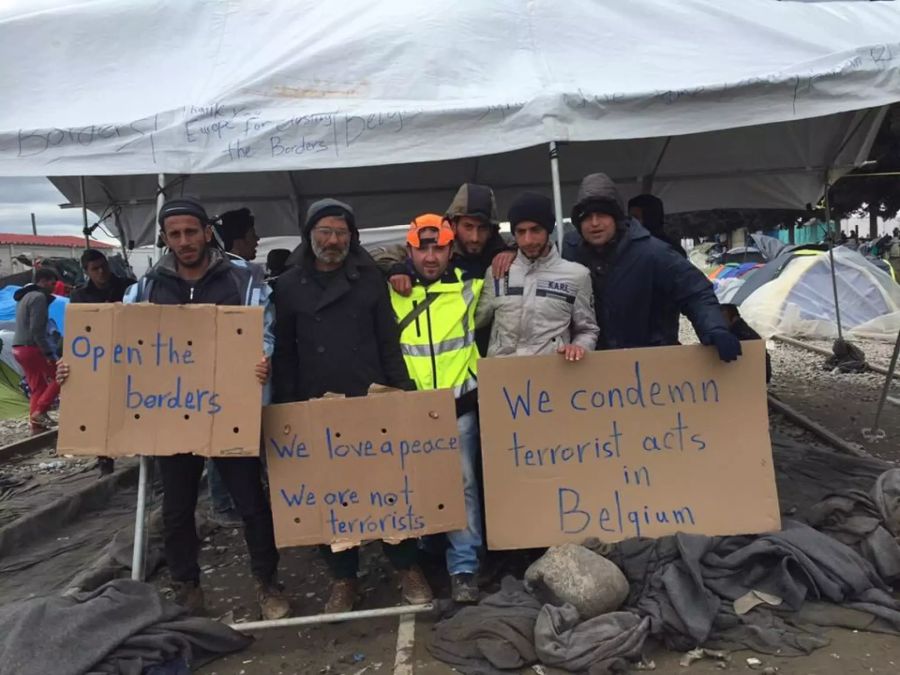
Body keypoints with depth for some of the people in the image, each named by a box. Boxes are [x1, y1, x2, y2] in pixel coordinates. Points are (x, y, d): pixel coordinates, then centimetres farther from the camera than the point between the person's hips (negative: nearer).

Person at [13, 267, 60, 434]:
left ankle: (36, 426, 11)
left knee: (37, 387, 11)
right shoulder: (39, 297, -12)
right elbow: (37, 329, -20)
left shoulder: (25, 296, 19)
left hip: (19, 348, 10)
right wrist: (49, 353, -20)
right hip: (32, 348, -10)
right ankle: (39, 411, -8)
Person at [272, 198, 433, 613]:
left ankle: (407, 568, 20)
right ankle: (343, 577, 21)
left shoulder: (370, 278, 7)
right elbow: (283, 352, 5)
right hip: (318, 406, 0)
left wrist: (402, 392, 0)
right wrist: (286, 407, 0)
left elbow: (389, 341, 6)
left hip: (373, 400, 0)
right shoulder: (288, 285, 5)